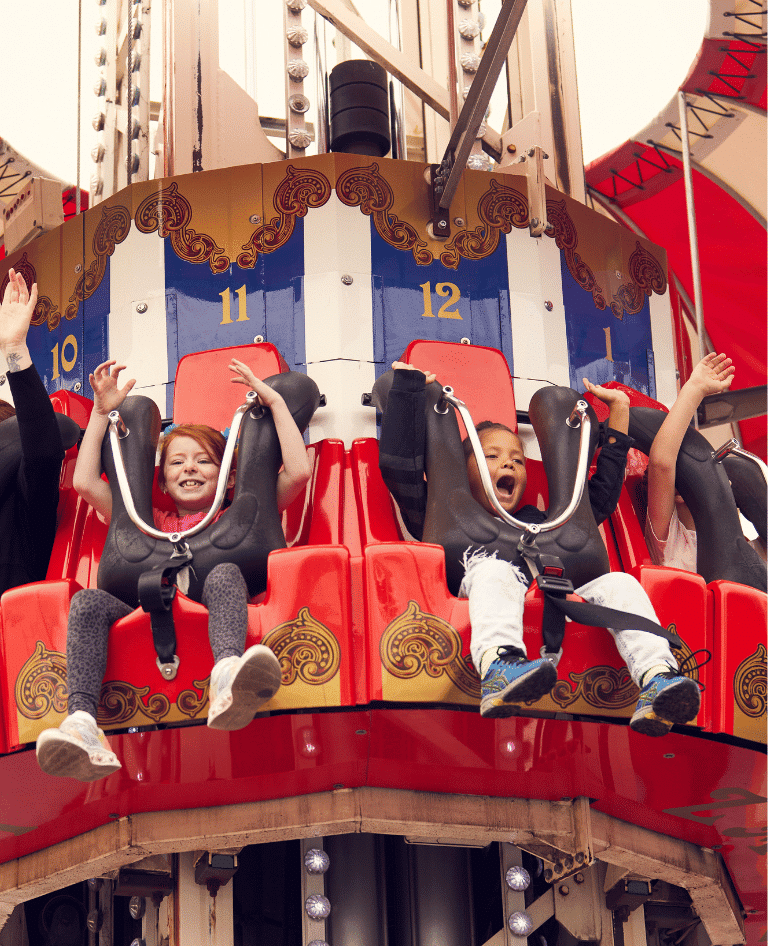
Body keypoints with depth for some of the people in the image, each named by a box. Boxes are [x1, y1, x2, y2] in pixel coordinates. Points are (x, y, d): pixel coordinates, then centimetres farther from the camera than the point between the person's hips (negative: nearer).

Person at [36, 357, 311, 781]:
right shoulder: (152, 524, 37)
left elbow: (299, 472, 19)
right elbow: (85, 482, 30)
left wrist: (275, 401, 22)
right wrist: (101, 412, 32)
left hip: (208, 603, -2)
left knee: (225, 573, -36)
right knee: (87, 602, -26)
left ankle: (228, 682, -67)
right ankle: (81, 723, -50)